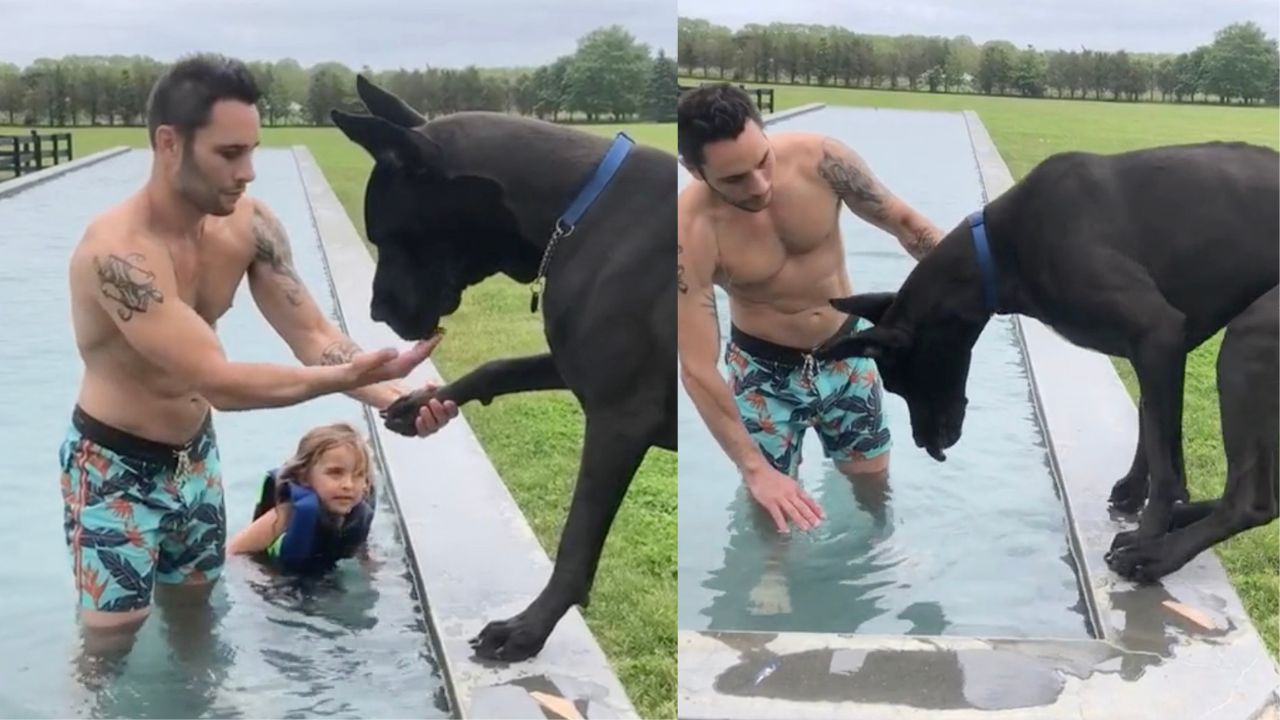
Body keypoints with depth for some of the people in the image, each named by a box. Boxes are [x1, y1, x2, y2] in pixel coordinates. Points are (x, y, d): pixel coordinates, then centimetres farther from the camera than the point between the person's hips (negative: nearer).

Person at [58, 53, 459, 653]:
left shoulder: (247, 223, -12)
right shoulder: (118, 251, -33)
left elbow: (312, 333, -11)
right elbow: (220, 383, -37)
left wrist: (395, 397, -28)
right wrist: (348, 376, -43)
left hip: (195, 452, 6)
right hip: (116, 464, -6)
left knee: (192, 605, 22)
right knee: (110, 638, 3)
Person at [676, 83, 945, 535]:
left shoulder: (818, 158, -24)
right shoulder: (690, 234, -31)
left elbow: (902, 220, -7)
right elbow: (697, 369, -28)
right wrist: (754, 468, -29)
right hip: (764, 372, -3)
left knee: (875, 485, 20)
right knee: (770, 516, 5)